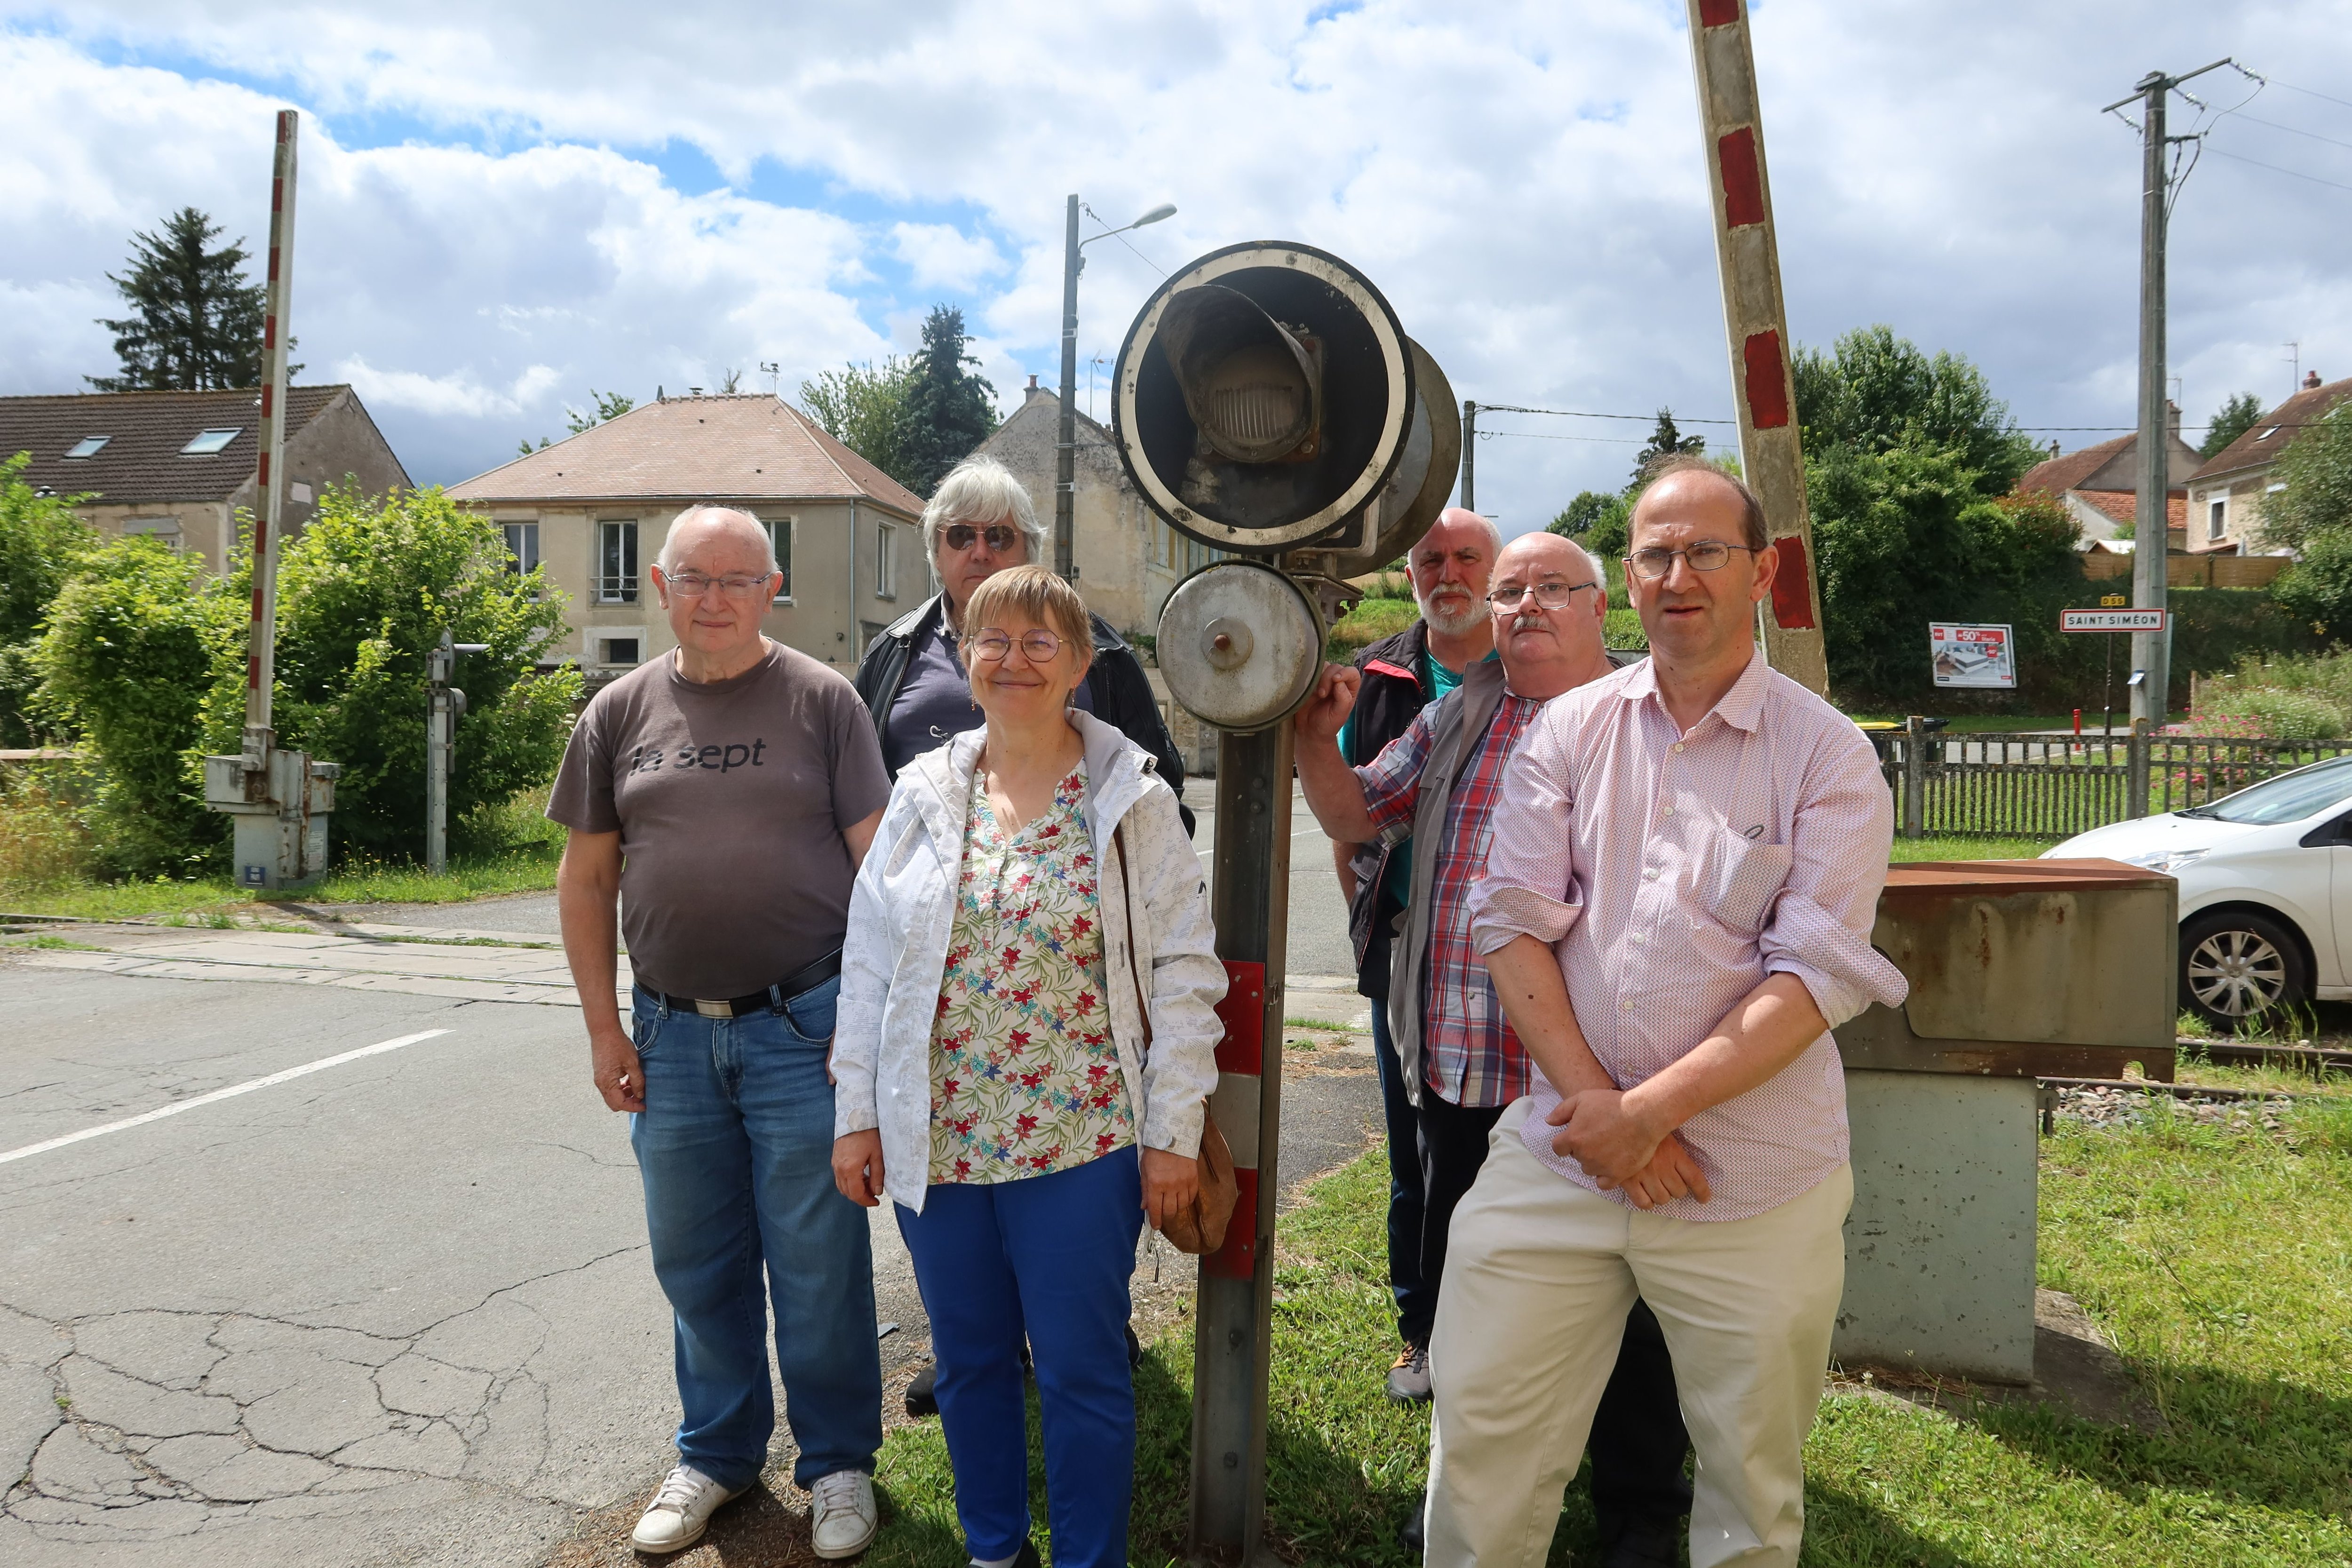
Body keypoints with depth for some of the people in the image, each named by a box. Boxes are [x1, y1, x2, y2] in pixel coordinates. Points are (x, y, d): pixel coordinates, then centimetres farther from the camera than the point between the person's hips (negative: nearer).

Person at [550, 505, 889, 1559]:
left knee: (819, 1264, 5)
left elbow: (876, 860, -4)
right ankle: (717, 1452, 34)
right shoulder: (621, 712, 7)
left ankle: (838, 1463, 24)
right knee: (696, 1263, 15)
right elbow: (586, 880, 9)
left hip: (804, 1028, -3)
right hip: (672, 1037, 3)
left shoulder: (821, 700, -2)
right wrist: (604, 1028, 5)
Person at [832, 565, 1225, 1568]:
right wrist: (856, 1112, 5)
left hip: (1081, 1141, -3)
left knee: (1083, 1369, 6)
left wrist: (1173, 1133, -6)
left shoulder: (1133, 798, -4)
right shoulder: (924, 792, 5)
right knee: (969, 1361, 16)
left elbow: (1183, 974, -4)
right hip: (937, 1139, 3)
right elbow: (870, 962, 8)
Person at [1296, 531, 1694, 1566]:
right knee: (1462, 1295, 18)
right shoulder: (1454, 723, 12)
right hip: (1458, 1073, 5)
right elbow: (1353, 818, 13)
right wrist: (1317, 741, -5)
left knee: (1620, 1307, 9)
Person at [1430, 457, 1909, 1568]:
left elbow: (1818, 976, -10)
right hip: (1558, 1152, 2)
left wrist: (1650, 1110, -17)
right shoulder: (1567, 729, 6)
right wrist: (1596, 1100, -12)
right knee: (1479, 1453, 5)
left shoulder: (1826, 753, -2)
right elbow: (1511, 921, -1)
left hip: (1752, 1180, -1)